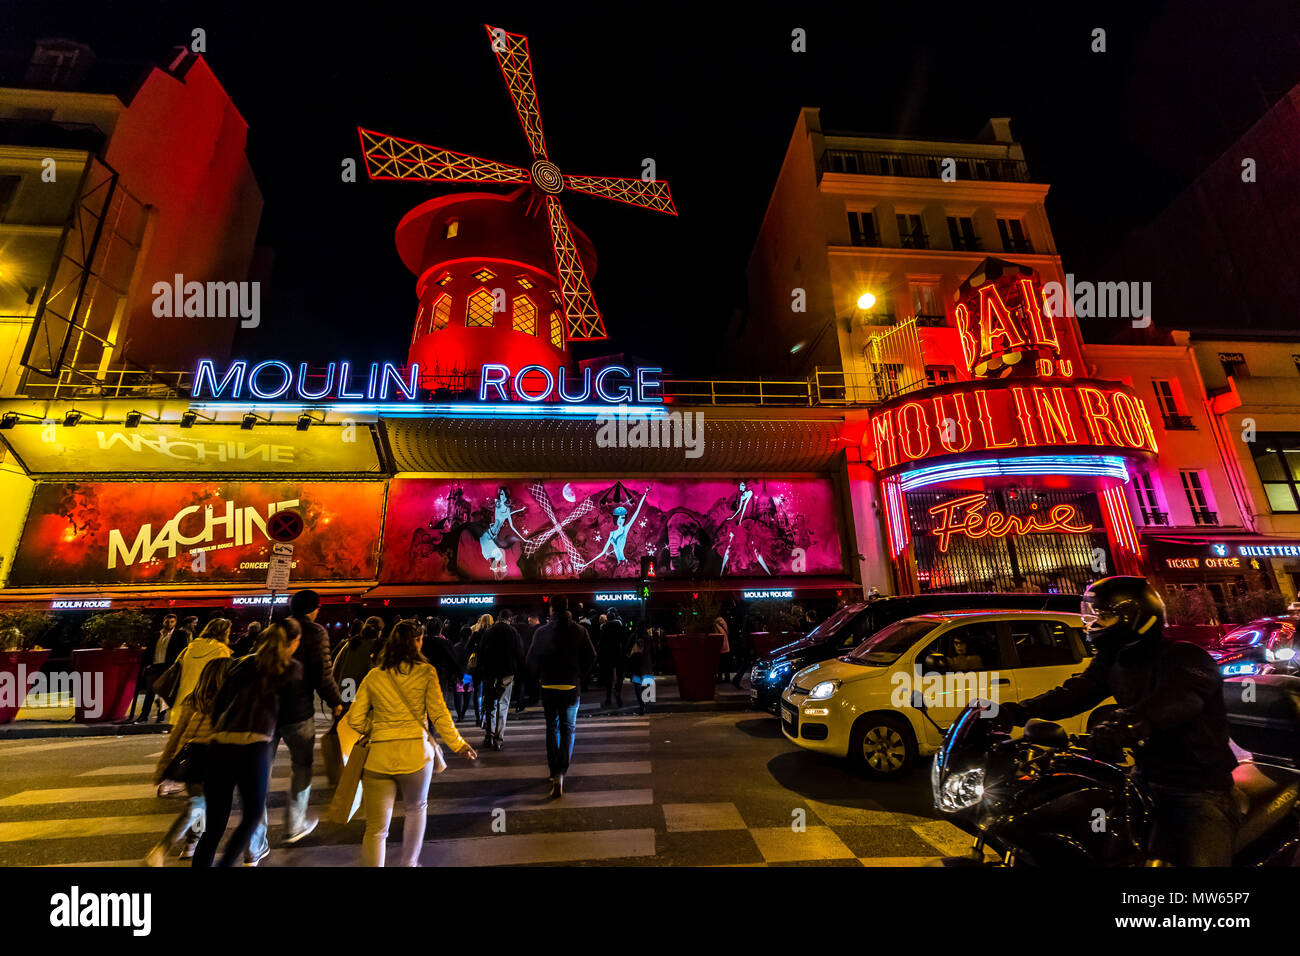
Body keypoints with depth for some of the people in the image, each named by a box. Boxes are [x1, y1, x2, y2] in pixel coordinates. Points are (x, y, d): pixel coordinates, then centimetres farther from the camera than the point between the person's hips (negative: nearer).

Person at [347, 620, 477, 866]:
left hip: (378, 756, 1)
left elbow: (355, 720, 3)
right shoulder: (426, 672, -6)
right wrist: (458, 744, 5)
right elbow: (438, 714, -5)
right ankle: (409, 863, 39)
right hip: (415, 753, -1)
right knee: (416, 809, 25)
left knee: (376, 828, 11)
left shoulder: (373, 676, 2)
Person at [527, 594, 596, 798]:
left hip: (548, 688, 0)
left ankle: (555, 772, 21)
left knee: (552, 729, 17)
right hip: (572, 687, 0)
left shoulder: (541, 632, -8)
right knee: (568, 728, 11)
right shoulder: (579, 630, -7)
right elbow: (591, 657, -3)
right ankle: (560, 773, -2)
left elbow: (532, 659, -3)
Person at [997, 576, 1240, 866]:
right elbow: (1075, 692, -6)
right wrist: (1020, 711, -21)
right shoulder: (1112, 661, 5)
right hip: (1147, 777, 6)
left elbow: (1180, 699, -38)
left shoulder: (1186, 657, -17)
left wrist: (1125, 722, -57)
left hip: (1200, 785, -6)